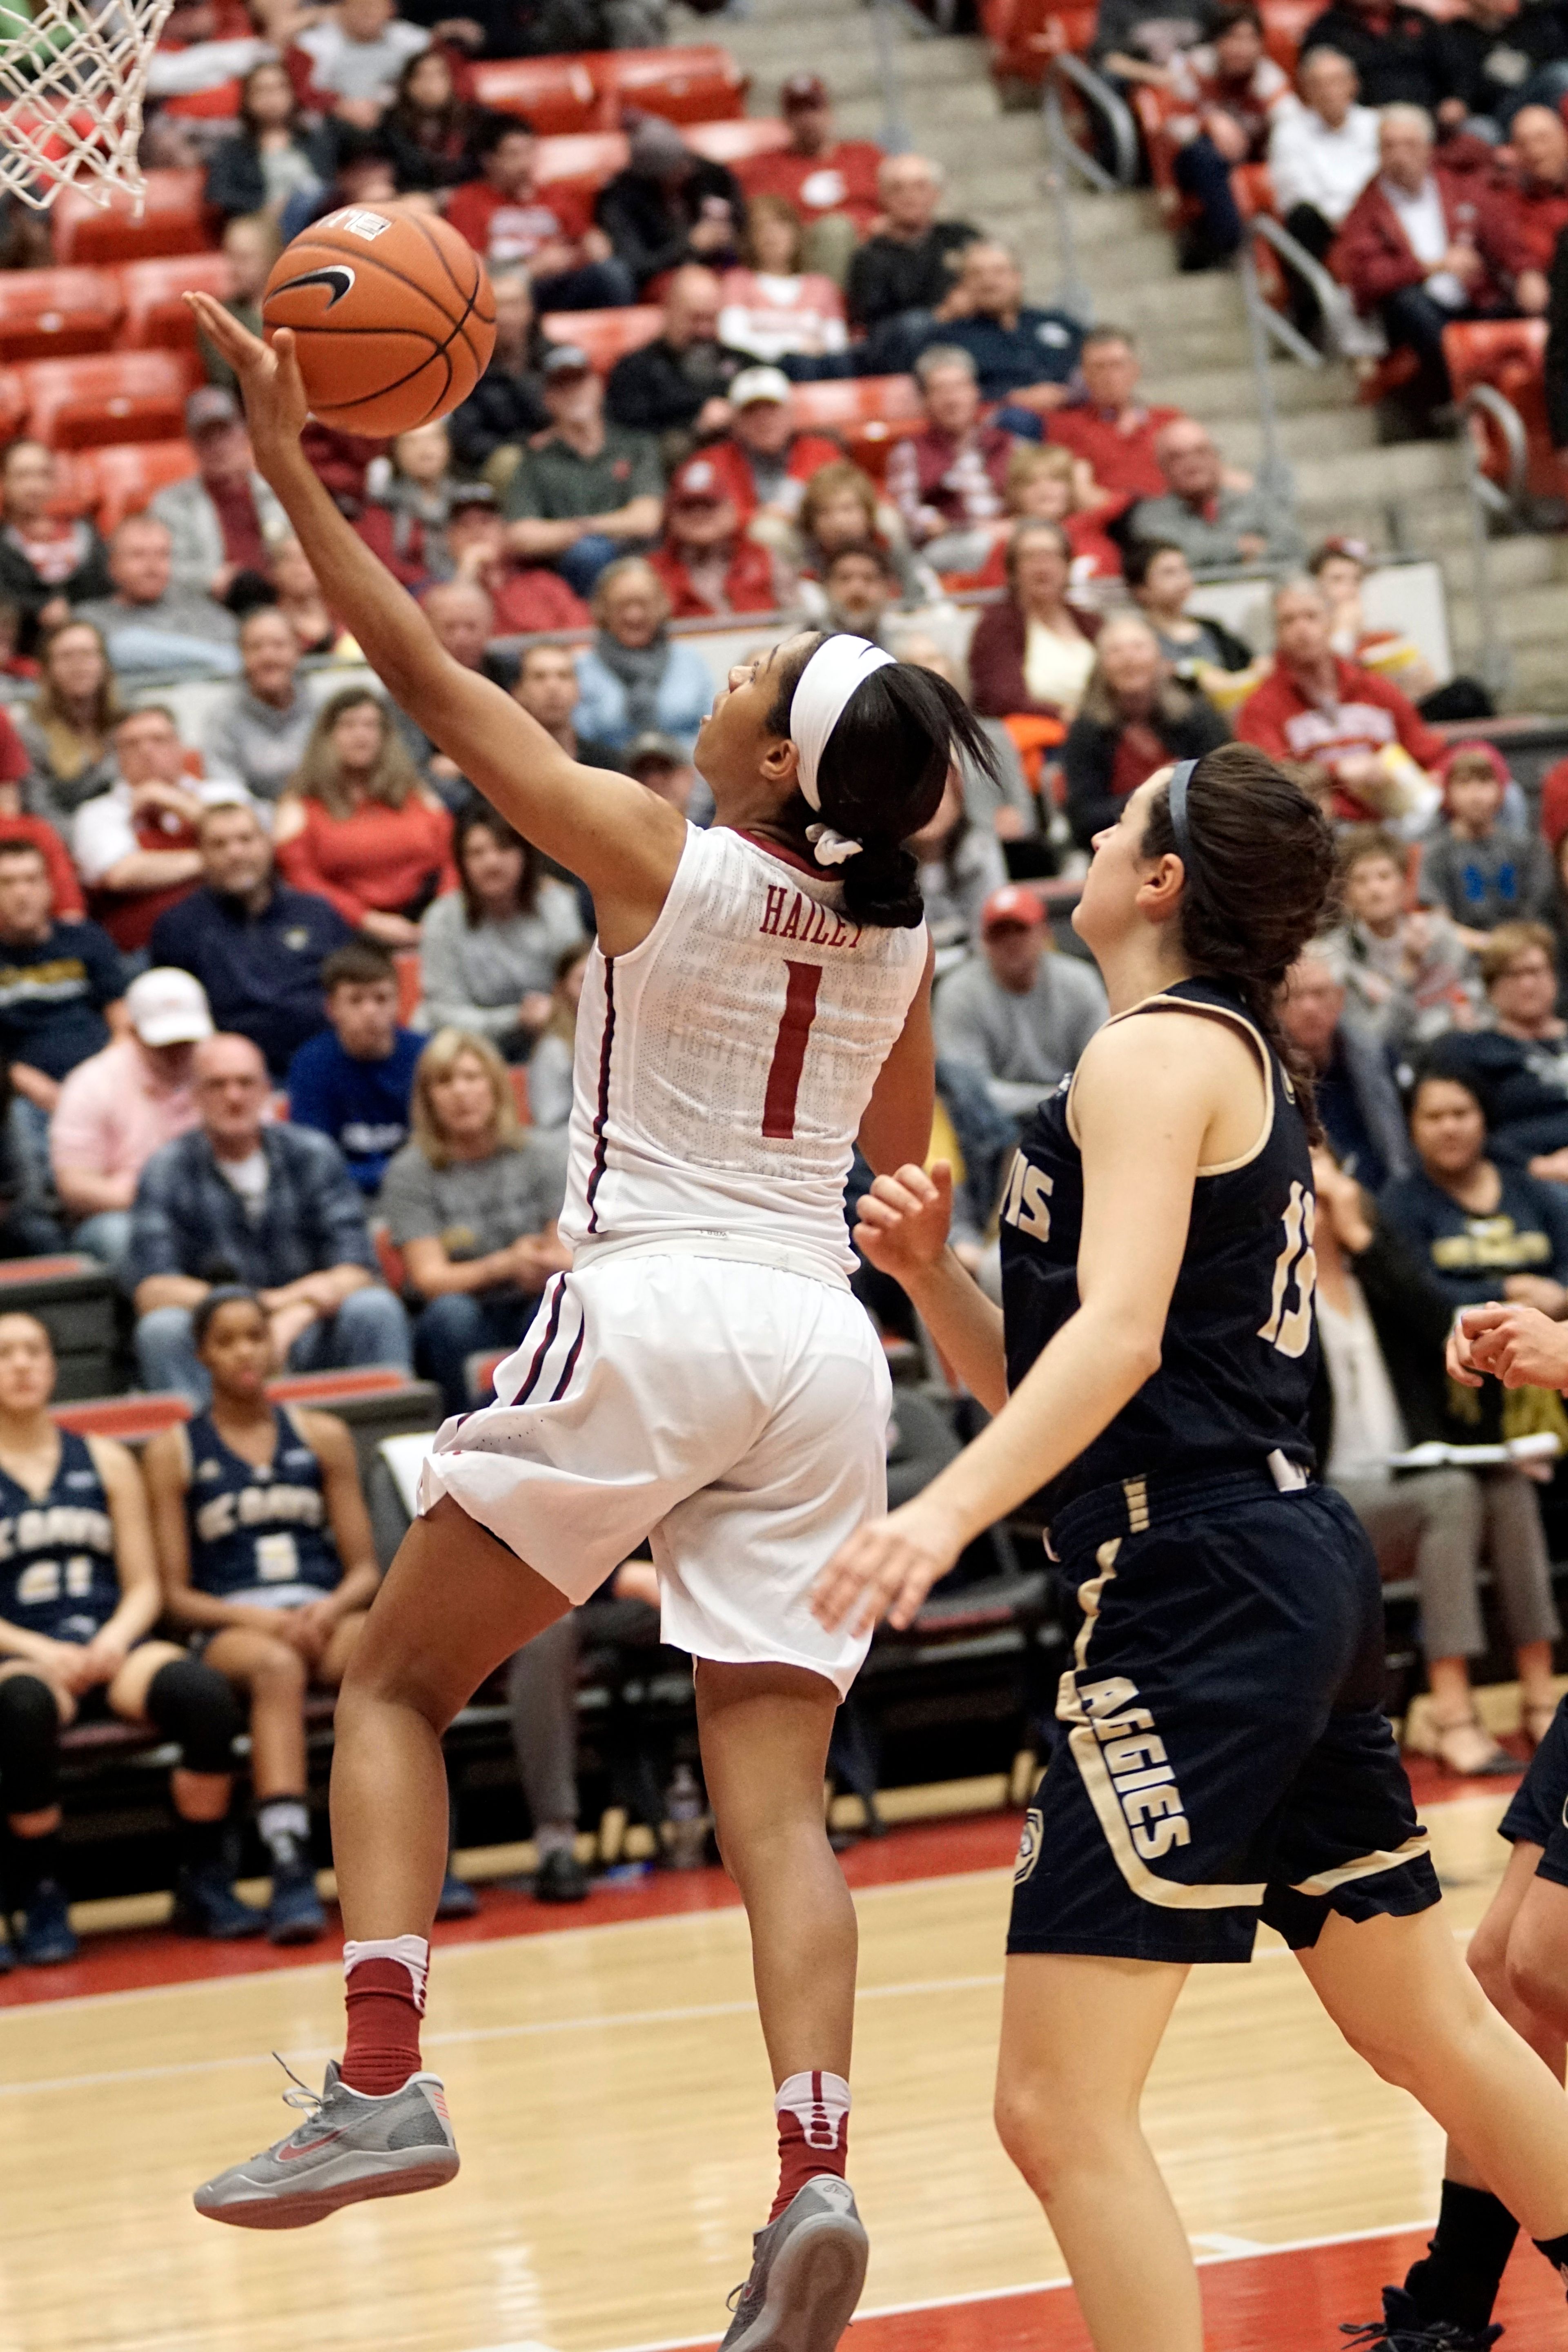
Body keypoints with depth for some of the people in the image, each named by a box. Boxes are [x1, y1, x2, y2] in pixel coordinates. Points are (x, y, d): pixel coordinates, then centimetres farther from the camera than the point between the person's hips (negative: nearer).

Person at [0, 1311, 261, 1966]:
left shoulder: (106, 1462, 18)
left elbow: (145, 1587, 13)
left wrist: (115, 1640, -8)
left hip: (113, 1648, 3)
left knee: (206, 1695, -31)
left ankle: (203, 1880, -13)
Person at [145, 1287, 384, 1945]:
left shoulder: (322, 1437, 18)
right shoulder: (173, 1454, 11)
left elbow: (365, 1567, 13)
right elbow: (176, 1594, 5)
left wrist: (329, 1610, -9)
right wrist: (256, 1619, -13)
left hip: (325, 1614, 2)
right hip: (227, 1628, -2)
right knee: (277, 1667, -40)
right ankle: (290, 1869, -55)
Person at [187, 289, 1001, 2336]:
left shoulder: (658, 859, -5)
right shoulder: (897, 940, 9)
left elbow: (430, 677, -1)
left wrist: (292, 468, 4)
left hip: (652, 1311, -5)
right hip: (824, 1342, 5)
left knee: (395, 1686, 9)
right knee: (776, 1792, 3)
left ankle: (383, 2089, -5)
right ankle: (815, 2176, -15)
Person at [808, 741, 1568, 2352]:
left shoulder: (1155, 1054, -8)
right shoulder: (1241, 1059, 21)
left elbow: (1121, 1333, -24)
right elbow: (1046, 1387, 23)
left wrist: (949, 1512, -35)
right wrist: (930, 1270, 6)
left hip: (1199, 1590, -11)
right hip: (1291, 1568, 11)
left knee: (1060, 2103, -12)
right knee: (1436, 2035, 21)